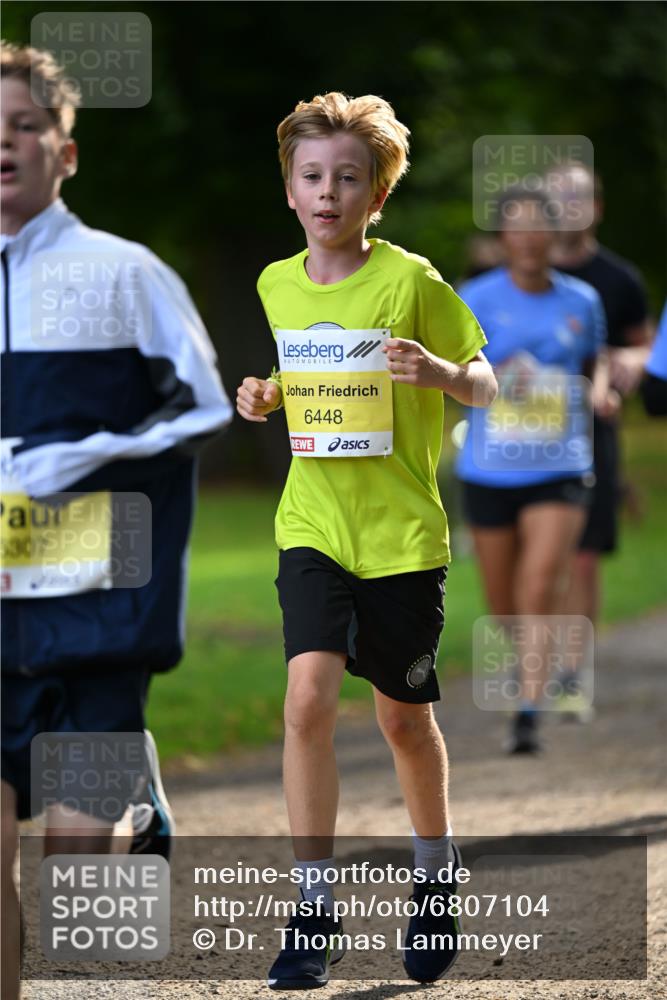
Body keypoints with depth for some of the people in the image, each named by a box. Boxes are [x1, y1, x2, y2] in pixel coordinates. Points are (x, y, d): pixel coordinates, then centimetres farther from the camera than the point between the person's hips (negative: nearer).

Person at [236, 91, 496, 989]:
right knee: (309, 694, -16)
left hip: (402, 533, -2)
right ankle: (315, 910, -9)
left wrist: (440, 371, -26)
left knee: (403, 717, 10)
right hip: (312, 527, 2)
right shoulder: (275, 286, 4)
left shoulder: (410, 280, -9)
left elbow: (486, 385, -5)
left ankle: (438, 878, 36)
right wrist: (265, 396, -1)